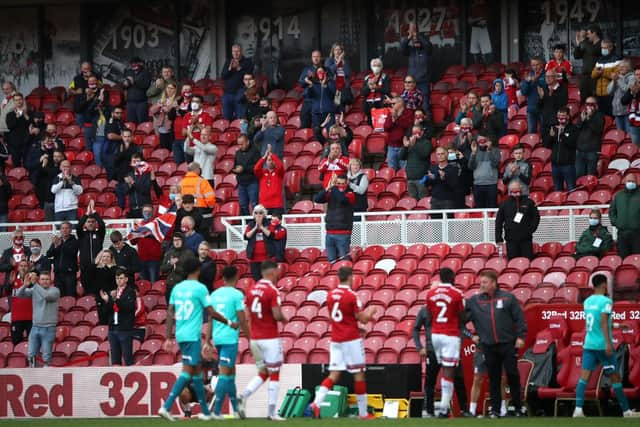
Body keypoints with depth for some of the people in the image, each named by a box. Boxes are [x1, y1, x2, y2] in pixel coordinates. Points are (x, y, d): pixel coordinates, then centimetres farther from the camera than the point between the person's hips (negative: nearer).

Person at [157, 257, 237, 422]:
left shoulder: (177, 288, 10)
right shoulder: (200, 288, -8)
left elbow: (170, 313, 9)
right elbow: (211, 313, -7)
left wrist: (169, 337, 12)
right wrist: (229, 323, 7)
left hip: (180, 334, 7)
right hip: (193, 335, -7)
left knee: (196, 371, 15)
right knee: (187, 372, -9)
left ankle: (205, 411, 19)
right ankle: (166, 407, -21)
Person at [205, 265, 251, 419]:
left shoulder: (214, 294, 10)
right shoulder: (237, 295, -7)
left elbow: (210, 319, 11)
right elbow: (242, 320, -8)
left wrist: (207, 340, 14)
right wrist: (250, 339, 1)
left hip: (217, 338, 6)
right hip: (230, 338, -6)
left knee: (230, 372, 18)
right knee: (225, 373, -6)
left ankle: (236, 407, 26)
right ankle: (216, 411, -11)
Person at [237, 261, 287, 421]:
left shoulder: (251, 289, 7)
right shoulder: (272, 291, -14)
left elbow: (247, 315, 9)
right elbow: (277, 315, -19)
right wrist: (284, 319, 2)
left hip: (254, 339, 6)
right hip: (270, 338, -6)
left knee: (262, 373, 16)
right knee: (274, 375, 4)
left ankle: (243, 397, -6)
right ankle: (272, 412, 3)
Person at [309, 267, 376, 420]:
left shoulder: (331, 295, 8)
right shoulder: (352, 296, -13)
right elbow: (363, 319, -8)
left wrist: (365, 315, 24)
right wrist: (370, 312, 14)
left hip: (335, 340, 6)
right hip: (351, 340, -6)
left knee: (333, 375, 3)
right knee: (359, 375, 4)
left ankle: (316, 402, -18)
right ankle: (363, 413, 10)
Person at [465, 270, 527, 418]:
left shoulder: (508, 298, 1)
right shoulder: (474, 301, 7)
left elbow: (519, 318, 0)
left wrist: (521, 336, -7)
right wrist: (472, 334, 6)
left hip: (508, 344, -2)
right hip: (488, 346, 2)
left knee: (512, 375, -1)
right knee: (493, 378, 5)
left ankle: (518, 406, 11)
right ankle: (495, 409, 8)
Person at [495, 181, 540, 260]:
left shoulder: (529, 203, 6)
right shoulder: (505, 205, 6)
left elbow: (536, 217, 9)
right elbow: (498, 223, 8)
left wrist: (531, 229, -5)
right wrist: (498, 239, 2)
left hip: (526, 239, 0)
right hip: (511, 240, 0)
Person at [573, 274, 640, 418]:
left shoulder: (587, 302, 11)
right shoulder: (606, 301, -11)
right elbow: (603, 322, -23)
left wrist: (613, 325, 39)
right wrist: (608, 343, -29)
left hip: (588, 344, 6)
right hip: (603, 345, -6)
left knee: (584, 376, -2)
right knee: (615, 377, 5)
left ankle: (578, 410, -18)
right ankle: (626, 411, 15)